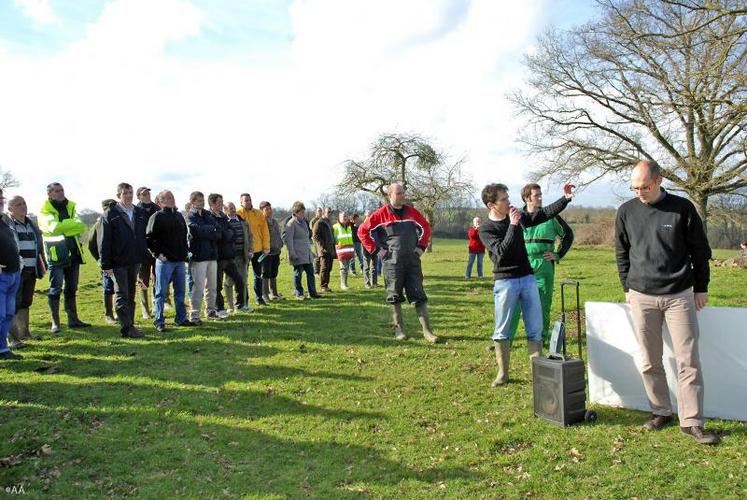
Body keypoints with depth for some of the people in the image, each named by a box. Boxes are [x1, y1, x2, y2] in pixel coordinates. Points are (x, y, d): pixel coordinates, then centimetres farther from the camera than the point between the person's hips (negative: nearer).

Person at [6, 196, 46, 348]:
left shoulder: (31, 224, 16)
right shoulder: (6, 224, -6)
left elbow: (38, 247, 23)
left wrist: (42, 265, 20)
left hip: (31, 270, 7)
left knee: (26, 301, 16)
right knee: (14, 303, -5)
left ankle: (24, 331, 27)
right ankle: (13, 337, -3)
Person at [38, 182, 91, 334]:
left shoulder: (70, 207, 13)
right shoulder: (44, 211, -3)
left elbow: (81, 225, -2)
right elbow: (54, 227, -20)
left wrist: (63, 227, -15)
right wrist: (72, 224, -13)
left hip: (73, 253, 5)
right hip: (56, 254, -5)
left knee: (72, 289, 12)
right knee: (55, 289, -2)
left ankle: (73, 319, 21)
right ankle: (55, 323, 6)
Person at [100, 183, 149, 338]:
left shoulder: (140, 213, 9)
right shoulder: (111, 214, -5)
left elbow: (144, 236, 12)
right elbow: (105, 241, -7)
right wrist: (106, 265, -11)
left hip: (135, 261, 5)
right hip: (118, 262, -5)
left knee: (131, 295, 12)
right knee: (122, 295, -2)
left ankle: (129, 325, 20)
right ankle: (127, 328, -3)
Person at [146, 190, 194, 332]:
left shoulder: (179, 216, 15)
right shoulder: (157, 217, -7)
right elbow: (149, 238, -10)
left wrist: (185, 252, 15)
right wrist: (157, 254, -13)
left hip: (180, 260, 7)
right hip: (165, 260, -6)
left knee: (180, 291, 12)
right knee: (161, 292, -1)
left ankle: (181, 319, 21)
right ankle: (159, 321, 6)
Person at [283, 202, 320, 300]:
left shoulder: (304, 222, 16)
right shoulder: (291, 223, -10)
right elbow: (288, 239, -13)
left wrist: (310, 250, 21)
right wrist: (292, 254, -17)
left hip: (306, 253, 8)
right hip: (298, 253, -8)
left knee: (310, 272, 7)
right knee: (298, 273, 0)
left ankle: (312, 292, 14)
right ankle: (298, 293, 10)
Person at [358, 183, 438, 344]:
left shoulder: (412, 212, 8)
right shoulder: (381, 214, -2)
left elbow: (426, 227, 22)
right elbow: (363, 231, 1)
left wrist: (421, 246, 11)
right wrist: (376, 249, -3)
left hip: (413, 260, 3)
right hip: (392, 262, -2)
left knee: (419, 295, 0)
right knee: (395, 297, 5)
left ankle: (427, 330, 3)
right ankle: (399, 329, 17)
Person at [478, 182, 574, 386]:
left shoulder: (518, 216, 6)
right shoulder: (485, 229, -8)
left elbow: (544, 214, 8)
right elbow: (501, 252, -20)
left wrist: (565, 198, -3)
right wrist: (512, 225, -22)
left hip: (528, 278, 5)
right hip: (505, 282, -4)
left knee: (535, 328, 5)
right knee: (502, 330, 3)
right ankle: (503, 373, 16)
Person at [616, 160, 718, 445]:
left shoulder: (682, 208, -3)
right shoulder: (626, 211, 2)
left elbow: (700, 251, 4)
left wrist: (701, 287, 5)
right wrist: (628, 287, 9)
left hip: (680, 295, -2)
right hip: (642, 297, 2)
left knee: (688, 361, 0)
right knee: (650, 362, 8)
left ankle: (692, 422, 8)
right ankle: (661, 412, 22)